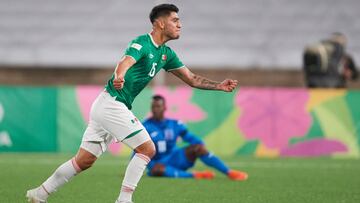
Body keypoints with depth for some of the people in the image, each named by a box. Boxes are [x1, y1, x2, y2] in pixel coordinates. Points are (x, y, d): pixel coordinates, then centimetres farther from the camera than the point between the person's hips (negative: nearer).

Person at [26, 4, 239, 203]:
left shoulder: (166, 54, 13)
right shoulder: (142, 43, -14)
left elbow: (192, 79, 19)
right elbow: (125, 62, -34)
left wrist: (219, 86, 8)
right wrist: (119, 77, -56)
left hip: (107, 108, 9)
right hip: (112, 103, -9)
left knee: (84, 161, 10)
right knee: (147, 149, -10)